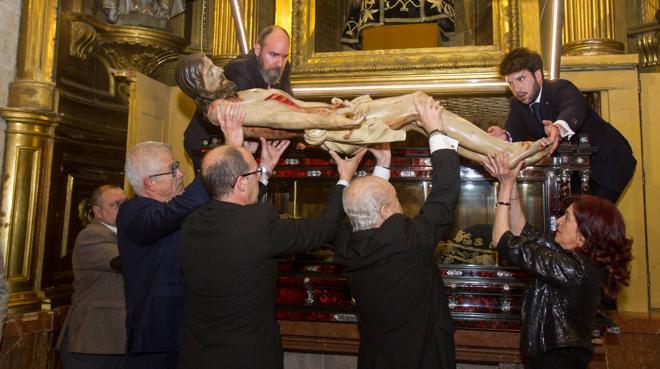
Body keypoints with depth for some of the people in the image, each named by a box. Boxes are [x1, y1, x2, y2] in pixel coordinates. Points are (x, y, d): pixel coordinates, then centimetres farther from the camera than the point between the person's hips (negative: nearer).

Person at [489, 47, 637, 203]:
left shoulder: (561, 88, -24)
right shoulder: (517, 104, -5)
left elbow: (574, 110, -46)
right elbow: (514, 130, -21)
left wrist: (559, 128, -69)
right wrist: (504, 136, -46)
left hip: (606, 162, -6)